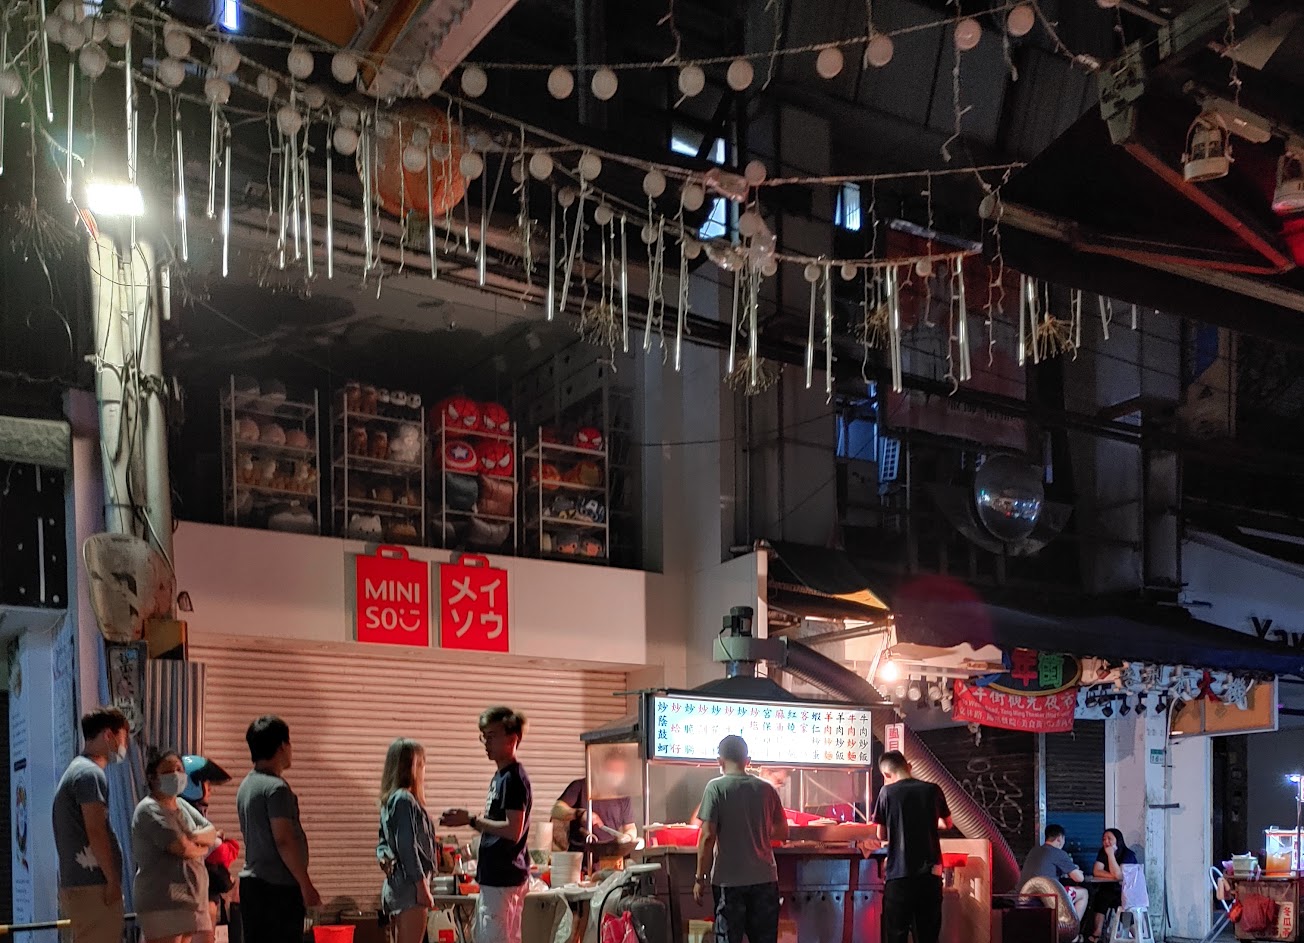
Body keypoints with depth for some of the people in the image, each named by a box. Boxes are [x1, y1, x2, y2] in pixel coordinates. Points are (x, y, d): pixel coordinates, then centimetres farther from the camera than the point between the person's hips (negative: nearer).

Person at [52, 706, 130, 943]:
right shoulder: (90, 773, -12)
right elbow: (95, 833, -18)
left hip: (74, 885, 10)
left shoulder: (77, 770, 20)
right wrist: (113, 881, -15)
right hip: (92, 887, -10)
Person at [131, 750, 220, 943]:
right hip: (162, 902, -9)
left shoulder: (182, 805, 19)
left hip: (187, 898, 9)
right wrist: (203, 848, 2)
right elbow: (182, 847, -19)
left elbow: (212, 833, 9)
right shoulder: (149, 809, -10)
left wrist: (195, 837, -12)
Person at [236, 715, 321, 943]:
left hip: (252, 881, 9)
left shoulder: (247, 785, 15)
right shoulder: (276, 788, -14)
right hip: (278, 885, -9)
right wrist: (306, 884, -16)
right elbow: (283, 841, -19)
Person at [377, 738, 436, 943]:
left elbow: (383, 844, 19)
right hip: (409, 886, -10)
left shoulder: (390, 800, 15)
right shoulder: (405, 800, -14)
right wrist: (422, 887, -17)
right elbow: (408, 847, -18)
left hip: (396, 885, 10)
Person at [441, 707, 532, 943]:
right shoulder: (500, 777, 16)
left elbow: (513, 830, -22)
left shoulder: (514, 778, -15)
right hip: (494, 877, 10)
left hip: (504, 878, -10)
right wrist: (467, 819, 9)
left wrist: (472, 820, -16)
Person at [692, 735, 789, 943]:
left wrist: (700, 878, -4)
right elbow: (782, 832, 11)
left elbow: (708, 836, -12)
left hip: (729, 880, -3)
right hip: (764, 878, 4)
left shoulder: (716, 787, -8)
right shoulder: (766, 789, 4)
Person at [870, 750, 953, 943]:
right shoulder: (933, 790, 2)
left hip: (899, 874, -3)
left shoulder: (887, 792, -5)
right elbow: (947, 824, 18)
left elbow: (881, 835, 2)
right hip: (930, 873, 3)